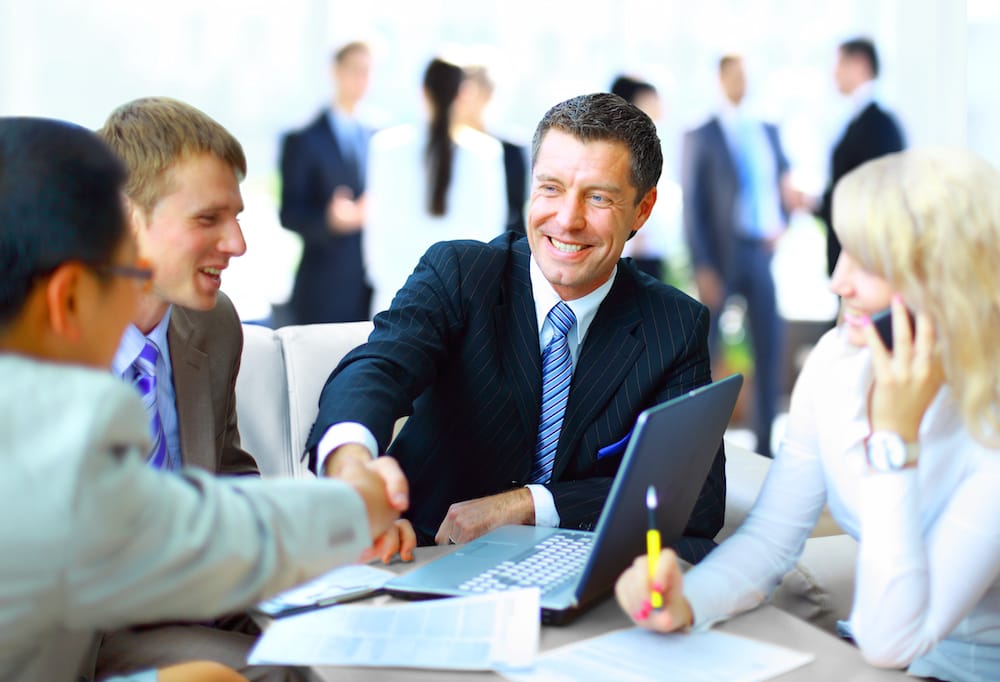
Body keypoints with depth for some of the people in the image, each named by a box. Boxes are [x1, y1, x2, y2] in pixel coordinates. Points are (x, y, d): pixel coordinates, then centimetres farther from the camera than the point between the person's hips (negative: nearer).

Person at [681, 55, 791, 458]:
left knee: (770, 347, 3)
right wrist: (703, 269, -11)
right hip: (720, 254, -4)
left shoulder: (770, 133, 13)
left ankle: (767, 440, 12)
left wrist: (781, 227, -4)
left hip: (765, 253, 4)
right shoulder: (701, 137, 0)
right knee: (703, 352, 3)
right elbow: (693, 208, -4)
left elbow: (782, 185, 17)